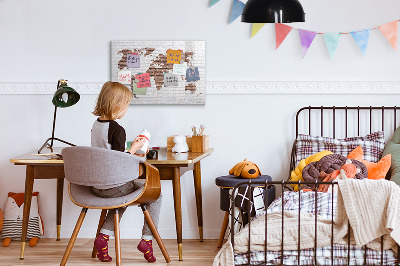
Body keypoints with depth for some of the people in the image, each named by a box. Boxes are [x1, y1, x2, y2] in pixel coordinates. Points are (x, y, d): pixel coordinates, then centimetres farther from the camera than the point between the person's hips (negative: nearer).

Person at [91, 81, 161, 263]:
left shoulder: (96, 125, 6)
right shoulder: (117, 130, -20)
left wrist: (130, 154, 19)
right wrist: (134, 148, -9)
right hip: (114, 186, -8)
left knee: (123, 195, 36)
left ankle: (104, 236, 18)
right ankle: (146, 240, 9)